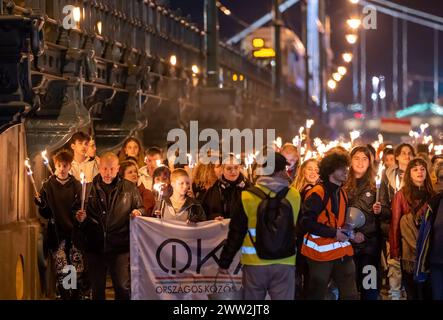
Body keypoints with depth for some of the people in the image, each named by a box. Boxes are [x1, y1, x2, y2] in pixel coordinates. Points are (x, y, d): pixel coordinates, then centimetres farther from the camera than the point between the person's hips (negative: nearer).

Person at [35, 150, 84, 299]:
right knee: (61, 272, -5)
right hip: (57, 233, -1)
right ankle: (64, 297, 9)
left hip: (74, 232, 1)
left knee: (78, 270, -4)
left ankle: (77, 296, 11)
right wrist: (40, 203, -17)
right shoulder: (48, 186, 4)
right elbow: (45, 213, 2)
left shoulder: (76, 185, 7)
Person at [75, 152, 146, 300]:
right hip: (95, 246, 2)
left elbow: (140, 209, 12)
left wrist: (138, 212, -10)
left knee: (123, 287, 0)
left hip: (120, 247, -2)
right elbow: (83, 216, 15)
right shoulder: (90, 189, 5)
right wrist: (82, 218, -8)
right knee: (97, 288, 13)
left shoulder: (129, 188, 2)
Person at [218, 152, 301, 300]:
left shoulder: (248, 197, -8)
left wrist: (224, 261, 5)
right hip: (285, 263, 1)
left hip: (255, 263, -1)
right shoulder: (294, 196, -4)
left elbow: (236, 233, -3)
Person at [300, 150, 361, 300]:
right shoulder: (317, 193, -14)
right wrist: (333, 233, -21)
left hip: (342, 252, 7)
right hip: (321, 252, -7)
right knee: (317, 295, 5)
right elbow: (307, 222, -20)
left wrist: (351, 234, 4)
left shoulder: (342, 193, 13)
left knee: (351, 295, 5)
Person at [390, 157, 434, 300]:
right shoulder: (401, 195, -2)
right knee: (412, 293, 7)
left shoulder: (432, 194, 5)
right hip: (408, 252, -2)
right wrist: (394, 251, -7)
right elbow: (395, 224, -3)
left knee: (427, 292, 6)